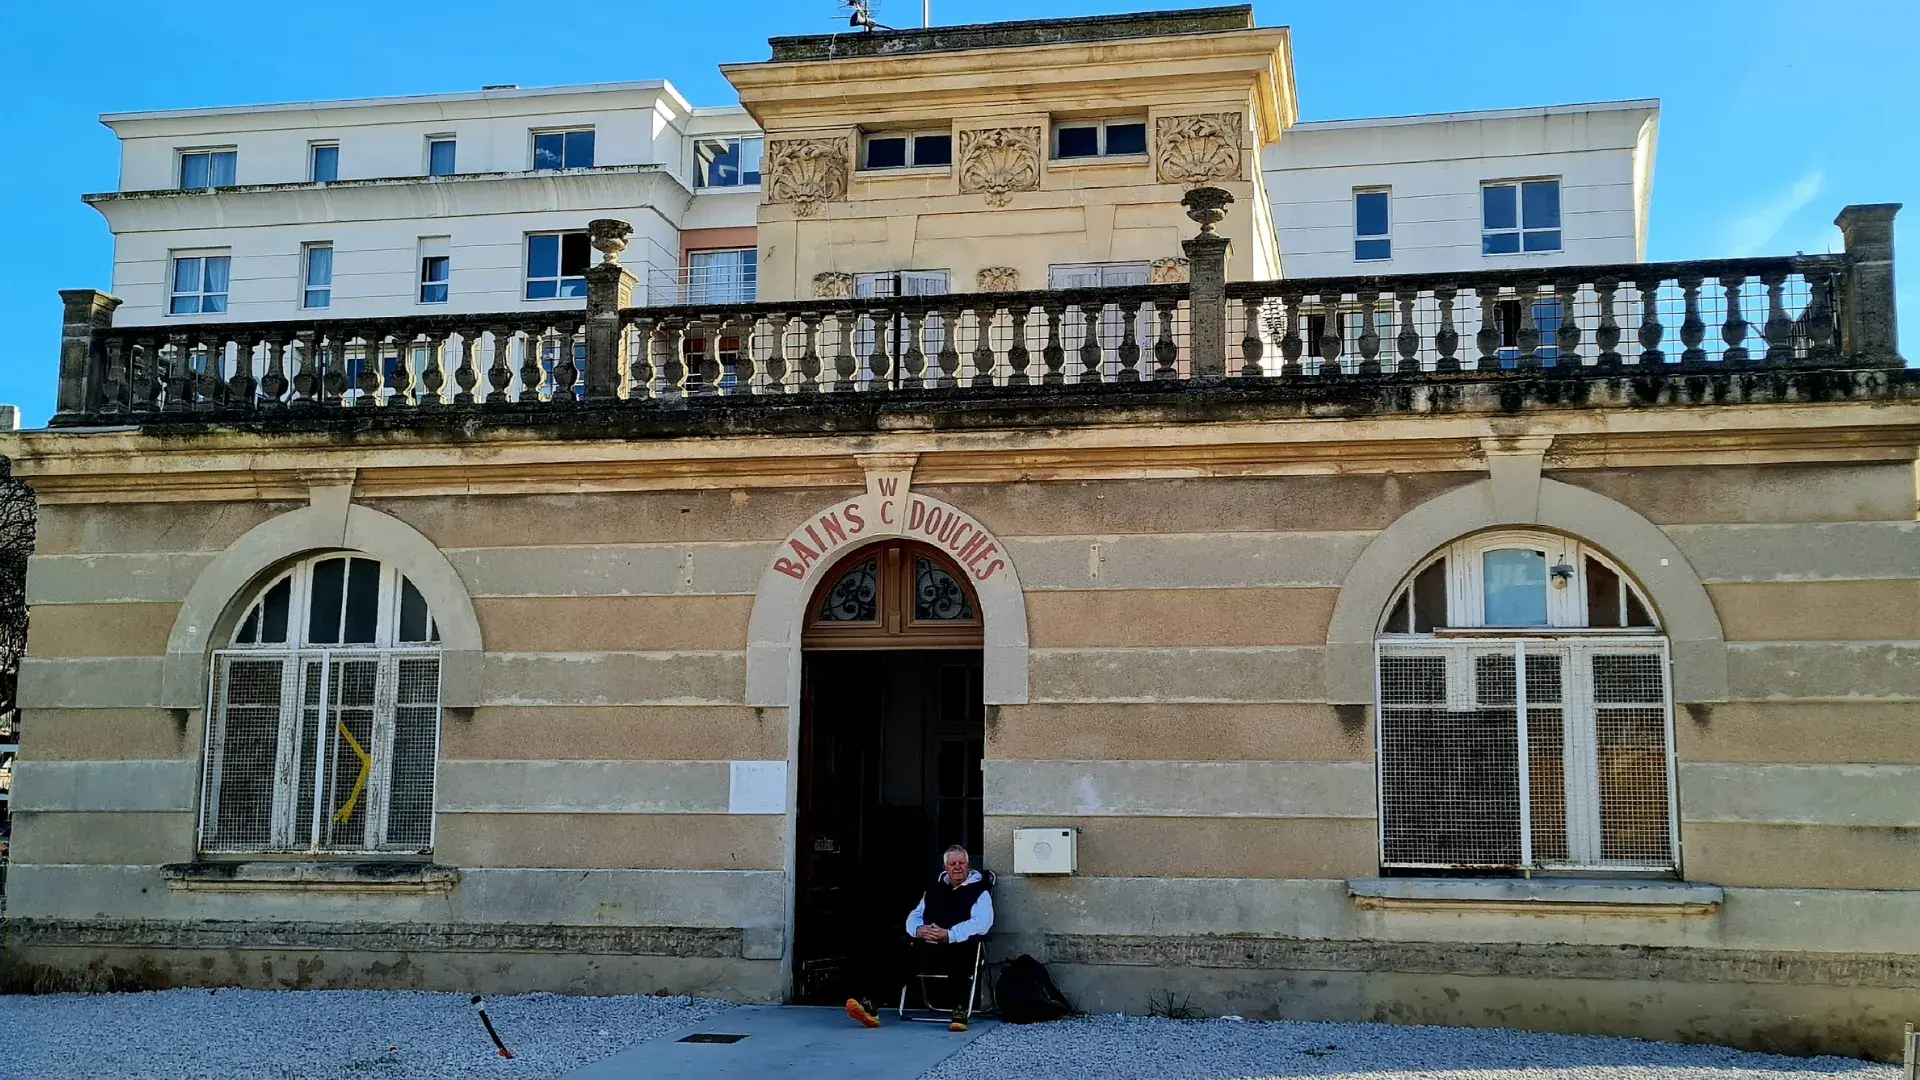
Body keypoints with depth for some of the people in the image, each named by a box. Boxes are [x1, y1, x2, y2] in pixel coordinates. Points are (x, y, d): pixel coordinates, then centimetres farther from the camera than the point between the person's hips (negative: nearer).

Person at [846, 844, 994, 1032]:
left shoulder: (979, 891, 10)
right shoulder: (934, 889, 27)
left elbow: (981, 923, -7)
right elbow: (914, 916, 22)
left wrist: (949, 935, -20)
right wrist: (918, 929, -4)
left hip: (957, 947, -5)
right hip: (925, 946, 5)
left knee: (956, 953, -39)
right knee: (899, 952, -21)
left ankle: (960, 1012, -39)